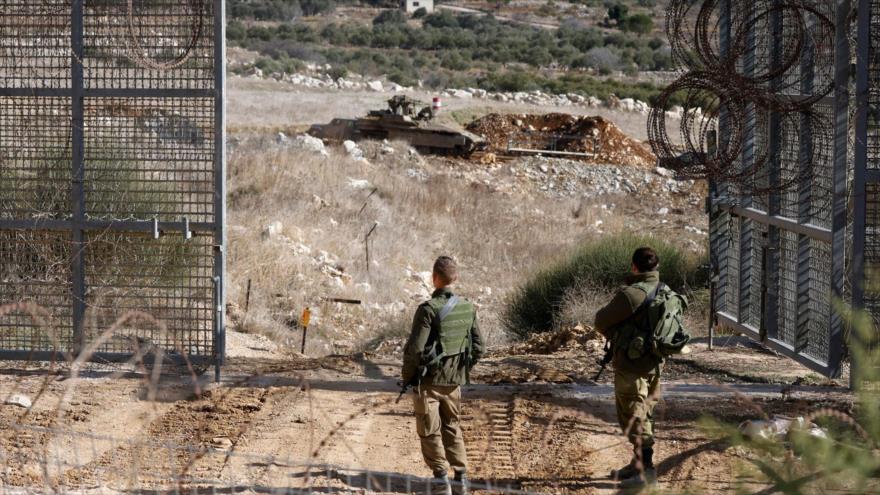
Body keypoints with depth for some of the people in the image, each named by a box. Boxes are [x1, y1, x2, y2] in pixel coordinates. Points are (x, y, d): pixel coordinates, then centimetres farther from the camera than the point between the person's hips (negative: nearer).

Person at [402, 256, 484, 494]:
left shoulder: (429, 309, -18)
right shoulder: (467, 308, 1)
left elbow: (415, 348, -20)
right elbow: (478, 347, 7)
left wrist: (407, 376, -5)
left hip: (429, 380, -6)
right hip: (454, 380, 6)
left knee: (430, 431, 3)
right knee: (452, 427, 18)